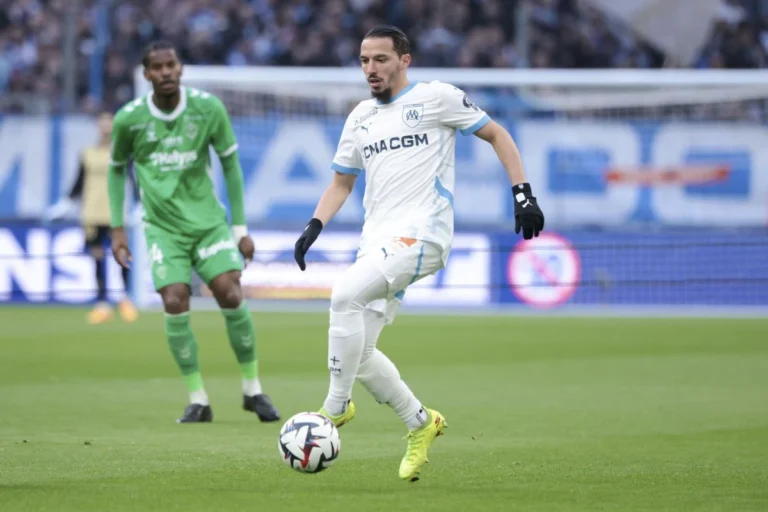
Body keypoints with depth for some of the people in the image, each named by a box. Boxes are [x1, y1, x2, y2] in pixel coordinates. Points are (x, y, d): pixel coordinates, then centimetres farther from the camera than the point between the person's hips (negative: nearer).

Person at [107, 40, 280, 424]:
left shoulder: (208, 108, -8)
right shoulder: (129, 118, -8)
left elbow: (230, 163, 3)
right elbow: (116, 169, 10)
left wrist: (241, 227, 3)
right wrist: (117, 229, 5)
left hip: (207, 219, 0)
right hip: (163, 226, 0)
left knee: (231, 295, -12)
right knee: (175, 303, -15)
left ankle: (252, 389, 6)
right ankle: (197, 400, -3)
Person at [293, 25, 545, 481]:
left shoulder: (435, 98, 1)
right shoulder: (360, 118, 18)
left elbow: (497, 135, 6)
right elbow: (341, 182, 25)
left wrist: (523, 193, -4)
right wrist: (315, 226, 7)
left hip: (421, 235, -7)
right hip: (377, 242, 7)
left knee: (345, 294, -28)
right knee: (358, 350, -1)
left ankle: (335, 408, -19)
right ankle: (421, 424, 19)